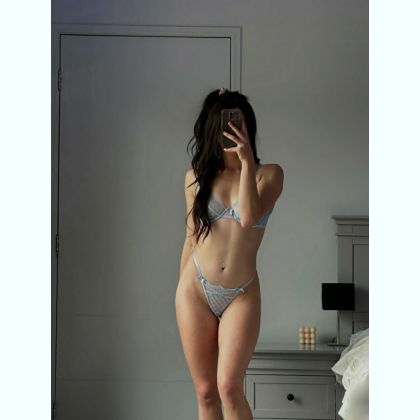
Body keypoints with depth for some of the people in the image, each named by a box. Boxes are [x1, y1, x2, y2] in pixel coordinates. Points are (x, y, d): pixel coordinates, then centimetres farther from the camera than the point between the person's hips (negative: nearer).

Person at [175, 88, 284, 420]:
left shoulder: (269, 174, 0)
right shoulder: (196, 177, 6)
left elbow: (249, 216, -19)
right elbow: (191, 238, 12)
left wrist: (247, 160, -16)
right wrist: (184, 292, 14)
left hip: (241, 295, -2)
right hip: (196, 289, 2)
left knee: (229, 386, -16)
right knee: (205, 392, 5)